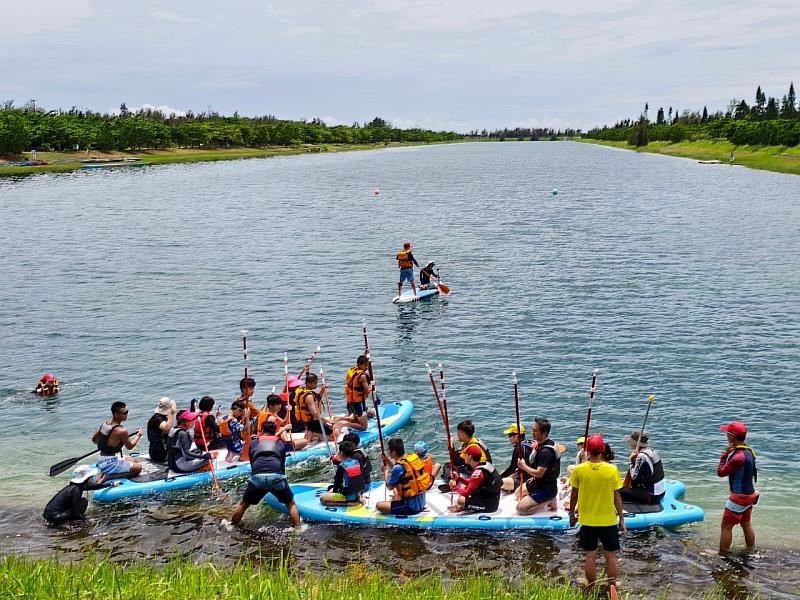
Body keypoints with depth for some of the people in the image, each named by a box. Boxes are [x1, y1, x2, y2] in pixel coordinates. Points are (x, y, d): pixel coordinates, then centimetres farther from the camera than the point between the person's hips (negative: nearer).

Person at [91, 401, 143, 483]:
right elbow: (129, 446, -5)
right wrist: (139, 436, 12)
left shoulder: (105, 423, 2)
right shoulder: (122, 431, -22)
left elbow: (94, 439, 14)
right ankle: (108, 476, -7)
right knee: (138, 468, -1)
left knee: (133, 460, 24)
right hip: (109, 463, -9)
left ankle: (104, 473, 10)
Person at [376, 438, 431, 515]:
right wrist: (389, 462, 11)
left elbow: (389, 487, -8)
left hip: (412, 506, -9)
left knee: (379, 505, -10)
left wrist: (386, 471, 6)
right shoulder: (414, 457, 0)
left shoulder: (398, 467, -23)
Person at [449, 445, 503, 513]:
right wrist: (458, 478, 5)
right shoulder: (485, 464, 2)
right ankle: (461, 507, 9)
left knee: (460, 500, -19)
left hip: (489, 505, -9)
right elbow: (472, 483, 15)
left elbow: (467, 493, -18)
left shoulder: (478, 472, -24)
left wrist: (454, 487, -4)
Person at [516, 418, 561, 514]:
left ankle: (549, 501, -4)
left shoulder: (545, 451, -28)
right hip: (540, 482, 10)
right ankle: (547, 499, 13)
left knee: (520, 508, -14)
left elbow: (539, 473, -28)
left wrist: (524, 466, -15)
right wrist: (535, 477, 12)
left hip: (546, 488, -10)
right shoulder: (542, 444, 3)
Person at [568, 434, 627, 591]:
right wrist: (621, 519, 6)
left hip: (587, 521, 1)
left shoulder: (579, 470, -11)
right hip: (608, 520, -1)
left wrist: (572, 514, 15)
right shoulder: (612, 470, -13)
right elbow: (617, 497, -6)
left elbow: (574, 495, 0)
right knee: (611, 556, 13)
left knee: (590, 556, 12)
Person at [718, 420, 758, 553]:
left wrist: (725, 453, -16)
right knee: (746, 524, 21)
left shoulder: (738, 457, -29)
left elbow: (721, 472, -19)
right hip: (749, 494, 9)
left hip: (739, 497, -9)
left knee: (726, 527, 0)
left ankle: (722, 556, 6)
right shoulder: (748, 451, 2)